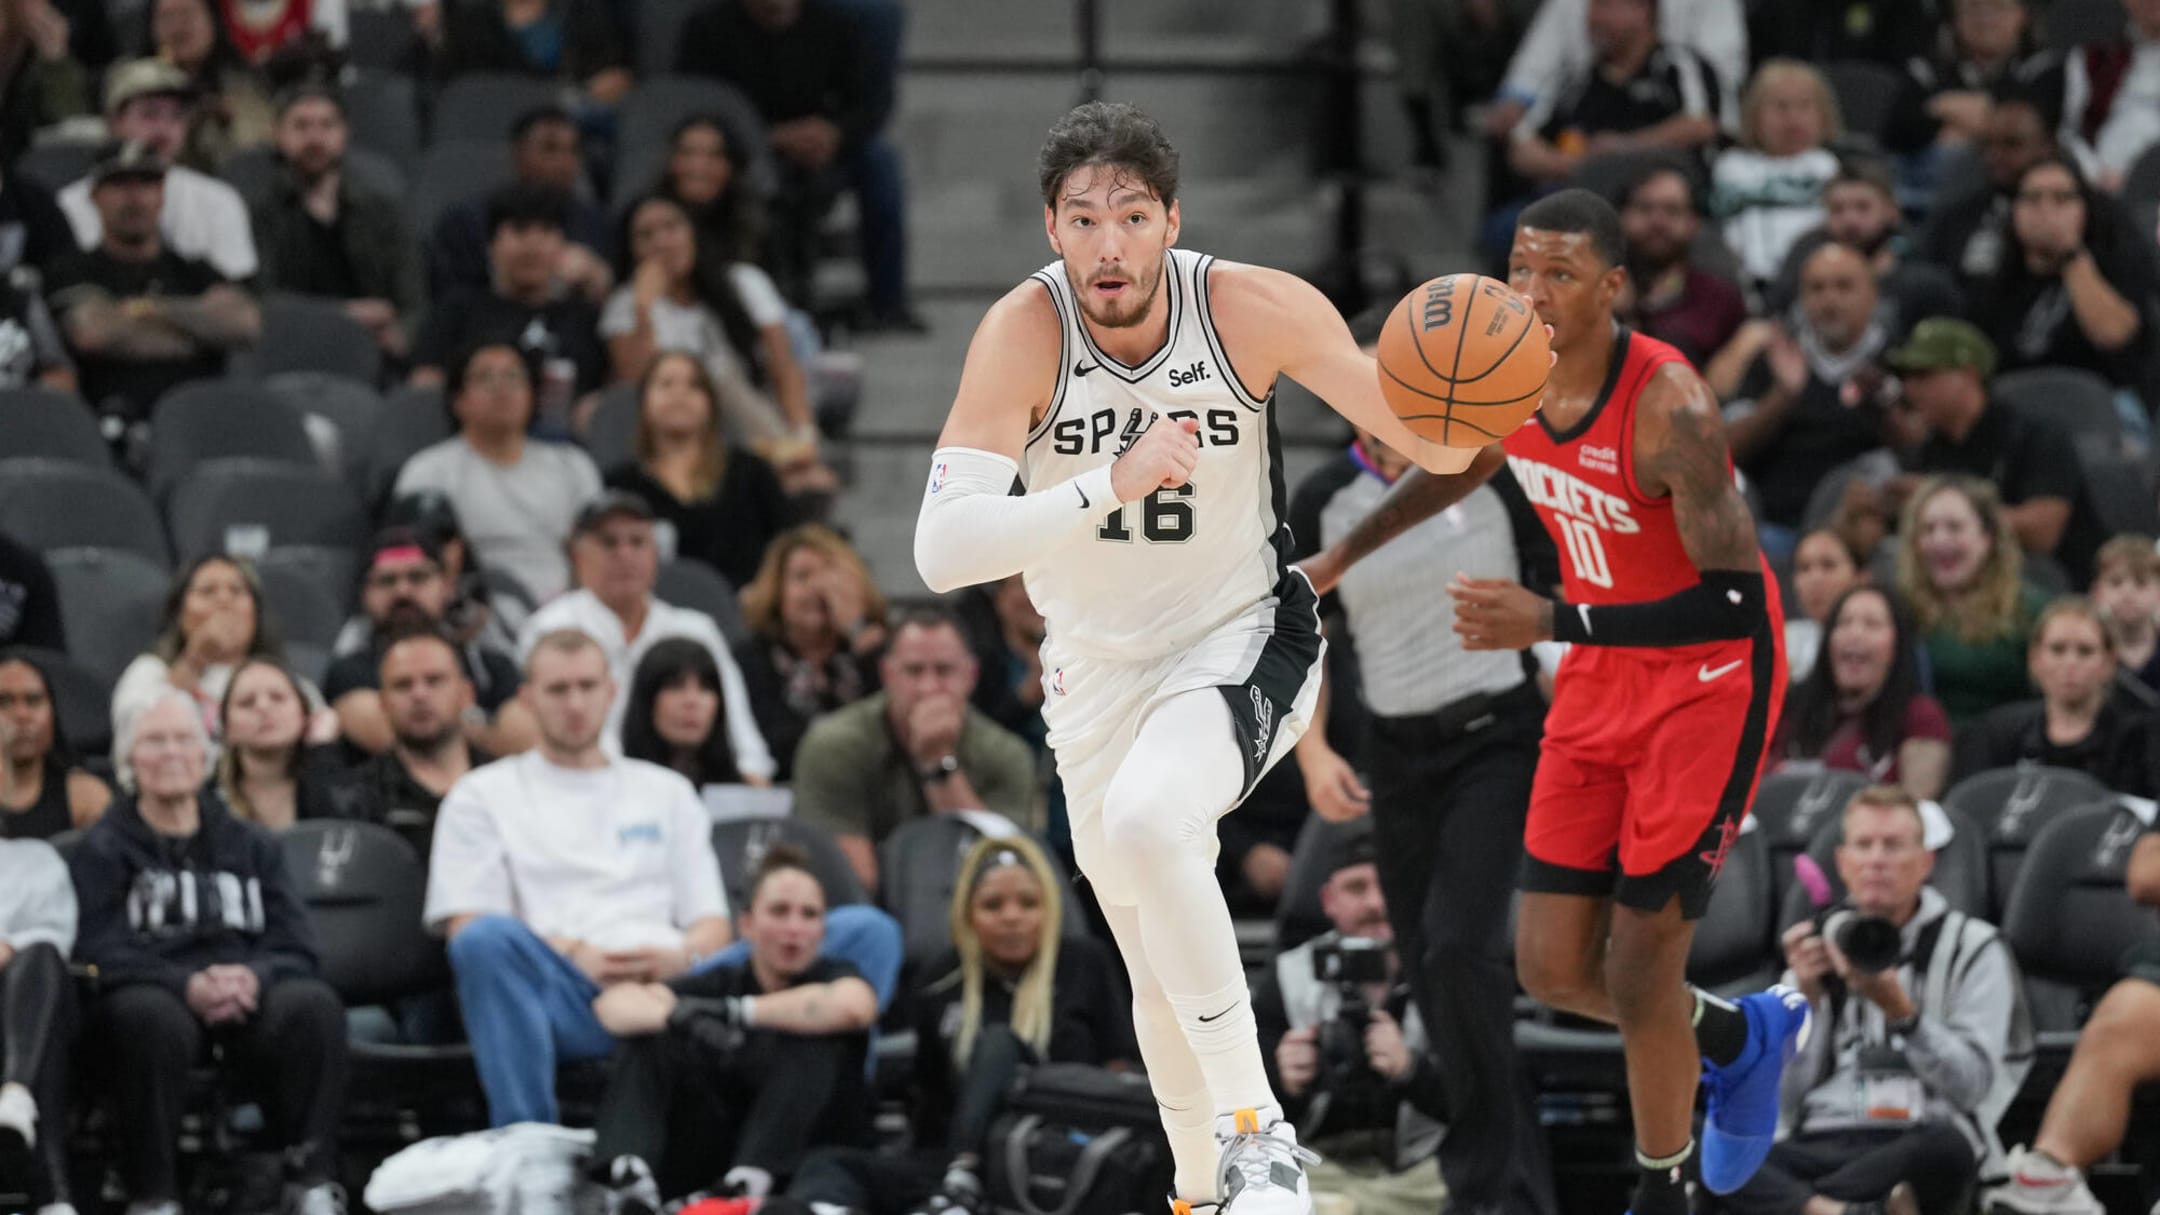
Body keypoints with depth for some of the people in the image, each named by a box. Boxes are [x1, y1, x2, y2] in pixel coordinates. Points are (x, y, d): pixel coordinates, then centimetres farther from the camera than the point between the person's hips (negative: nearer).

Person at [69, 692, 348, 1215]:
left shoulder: (251, 846, 24)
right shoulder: (103, 851, 13)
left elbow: (296, 946, 12)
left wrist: (253, 977, -13)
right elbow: (98, 953, -2)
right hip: (149, 993, -3)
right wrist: (187, 986, -19)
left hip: (247, 999, 3)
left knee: (314, 1005, -30)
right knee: (152, 1018, -39)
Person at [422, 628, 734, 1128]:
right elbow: (468, 926, 7)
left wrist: (682, 955, -5)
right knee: (486, 938, -36)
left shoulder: (666, 792, 29)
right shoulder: (483, 795, 21)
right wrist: (576, 954, -11)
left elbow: (712, 926, 21)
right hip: (561, 989, -1)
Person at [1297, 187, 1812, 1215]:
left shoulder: (1668, 406, -28)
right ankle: (1737, 1038, 34)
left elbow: (1735, 604, -33)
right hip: (1598, 677, 7)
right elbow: (1464, 465, 19)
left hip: (1710, 678, -7)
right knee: (1551, 967, 6)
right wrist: (1343, 552, 28)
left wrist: (1549, 622, -39)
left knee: (1638, 975, -6)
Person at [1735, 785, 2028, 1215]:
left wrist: (1899, 1010, -16)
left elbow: (1972, 1086, -3)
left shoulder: (1973, 948, 11)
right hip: (1819, 1144, 2)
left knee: (1945, 1149, -42)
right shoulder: (1821, 948, 20)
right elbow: (1783, 1101, 12)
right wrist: (1805, 997, -1)